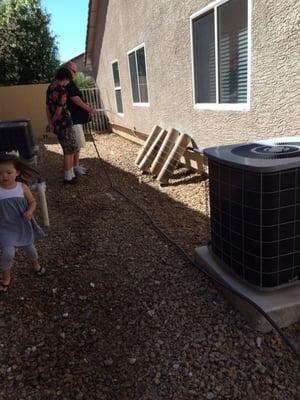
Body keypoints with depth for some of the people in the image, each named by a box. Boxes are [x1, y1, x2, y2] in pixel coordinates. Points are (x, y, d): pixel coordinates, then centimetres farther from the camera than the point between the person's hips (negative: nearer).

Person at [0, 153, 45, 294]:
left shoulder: (23, 188, -13)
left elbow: (33, 202, -2)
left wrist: (30, 211, -21)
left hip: (23, 225, 2)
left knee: (29, 246, 21)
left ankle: (36, 264, 53)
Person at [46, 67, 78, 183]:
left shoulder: (50, 87, 10)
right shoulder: (62, 91, -18)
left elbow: (47, 107, 8)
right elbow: (59, 110, -18)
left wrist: (50, 123, 3)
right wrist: (52, 122, -2)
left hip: (58, 125, 9)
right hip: (64, 124, -9)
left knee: (71, 149, 16)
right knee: (69, 151, 1)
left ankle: (70, 174, 23)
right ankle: (68, 177, 9)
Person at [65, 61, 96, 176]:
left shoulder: (69, 83, 18)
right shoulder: (68, 83, -14)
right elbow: (75, 99, -19)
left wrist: (87, 108, 17)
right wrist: (88, 109, -13)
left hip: (76, 118, 10)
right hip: (73, 119, -10)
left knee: (77, 145, 14)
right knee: (77, 145, -4)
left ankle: (77, 165, 22)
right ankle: (75, 167, 4)